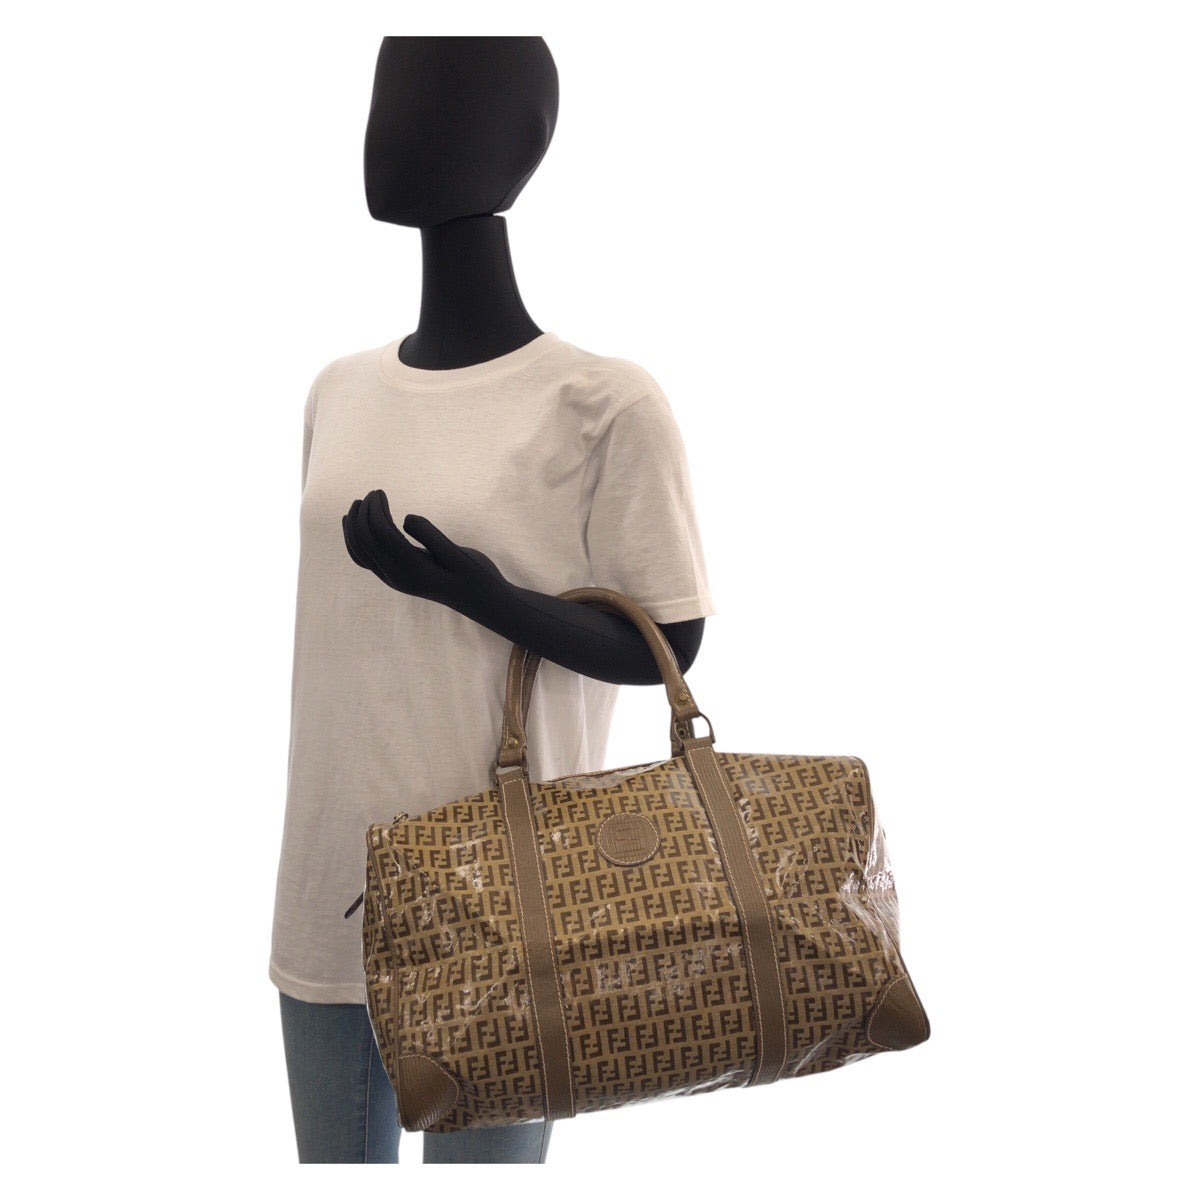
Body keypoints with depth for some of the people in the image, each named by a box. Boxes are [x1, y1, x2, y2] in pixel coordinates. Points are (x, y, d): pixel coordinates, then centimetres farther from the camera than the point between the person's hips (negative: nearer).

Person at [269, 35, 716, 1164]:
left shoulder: (606, 405, -11)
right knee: (336, 1154, 16)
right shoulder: (338, 392, 7)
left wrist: (484, 596, -22)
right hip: (328, 896, 5)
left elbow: (664, 648, -7)